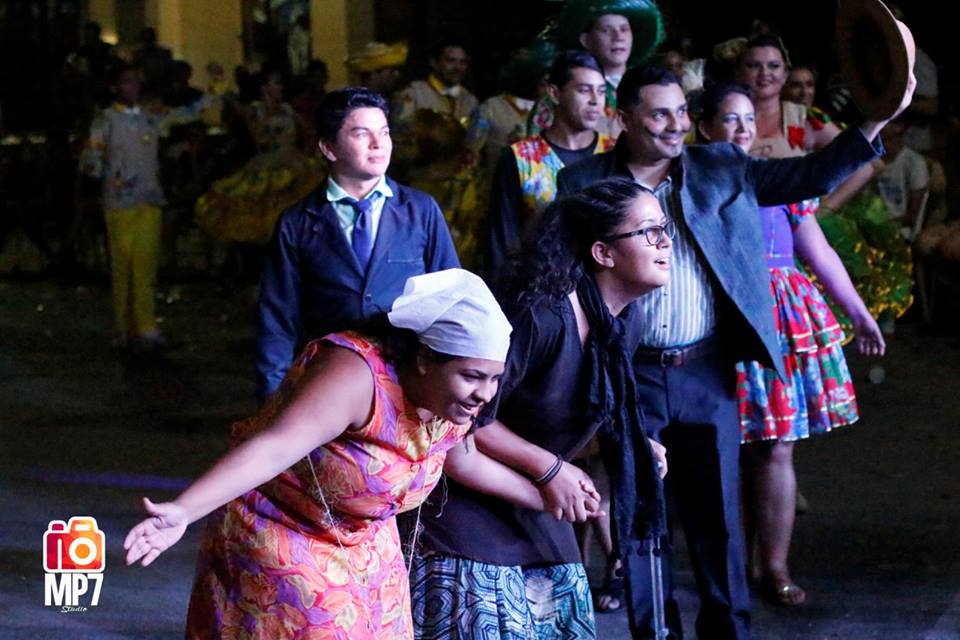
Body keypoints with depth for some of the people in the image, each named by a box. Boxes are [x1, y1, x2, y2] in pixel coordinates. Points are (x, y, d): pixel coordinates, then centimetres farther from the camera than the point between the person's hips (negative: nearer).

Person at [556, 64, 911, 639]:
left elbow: (814, 175, 1)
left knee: (718, 510, 8)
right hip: (629, 375, -1)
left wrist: (875, 122, -11)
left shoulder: (723, 169, 5)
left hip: (707, 373, 1)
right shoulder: (582, 183, 0)